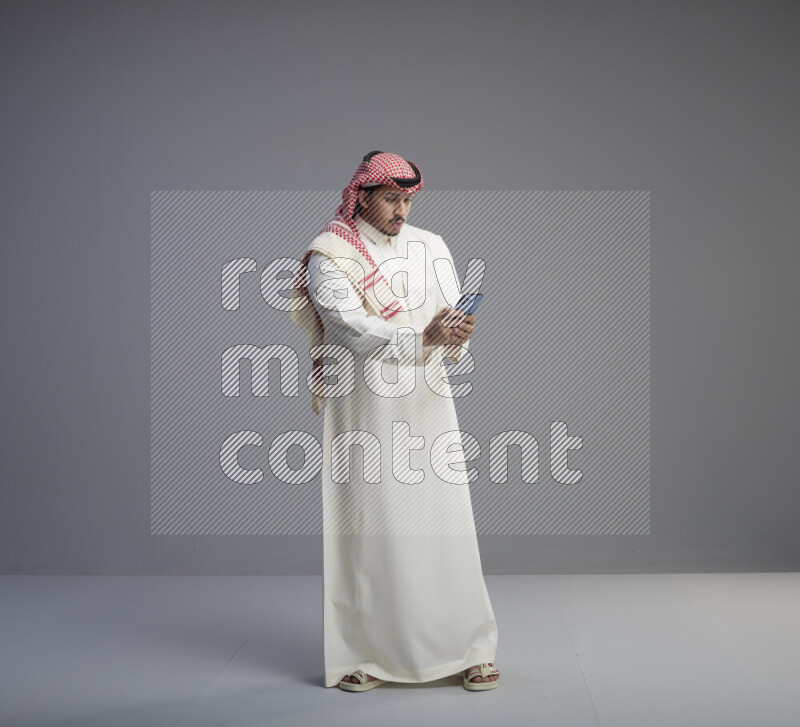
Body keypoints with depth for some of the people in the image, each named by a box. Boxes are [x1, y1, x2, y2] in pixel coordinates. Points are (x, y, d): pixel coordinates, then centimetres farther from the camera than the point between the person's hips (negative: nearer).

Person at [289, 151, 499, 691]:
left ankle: (471, 647, 10)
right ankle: (360, 654, 10)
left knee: (445, 523, 1)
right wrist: (422, 337, -29)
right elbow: (352, 328, -16)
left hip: (426, 403, 3)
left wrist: (457, 335, -19)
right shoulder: (329, 256, -3)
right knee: (364, 525, 0)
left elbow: (452, 317, 5)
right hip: (362, 408, -3)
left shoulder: (431, 248, 11)